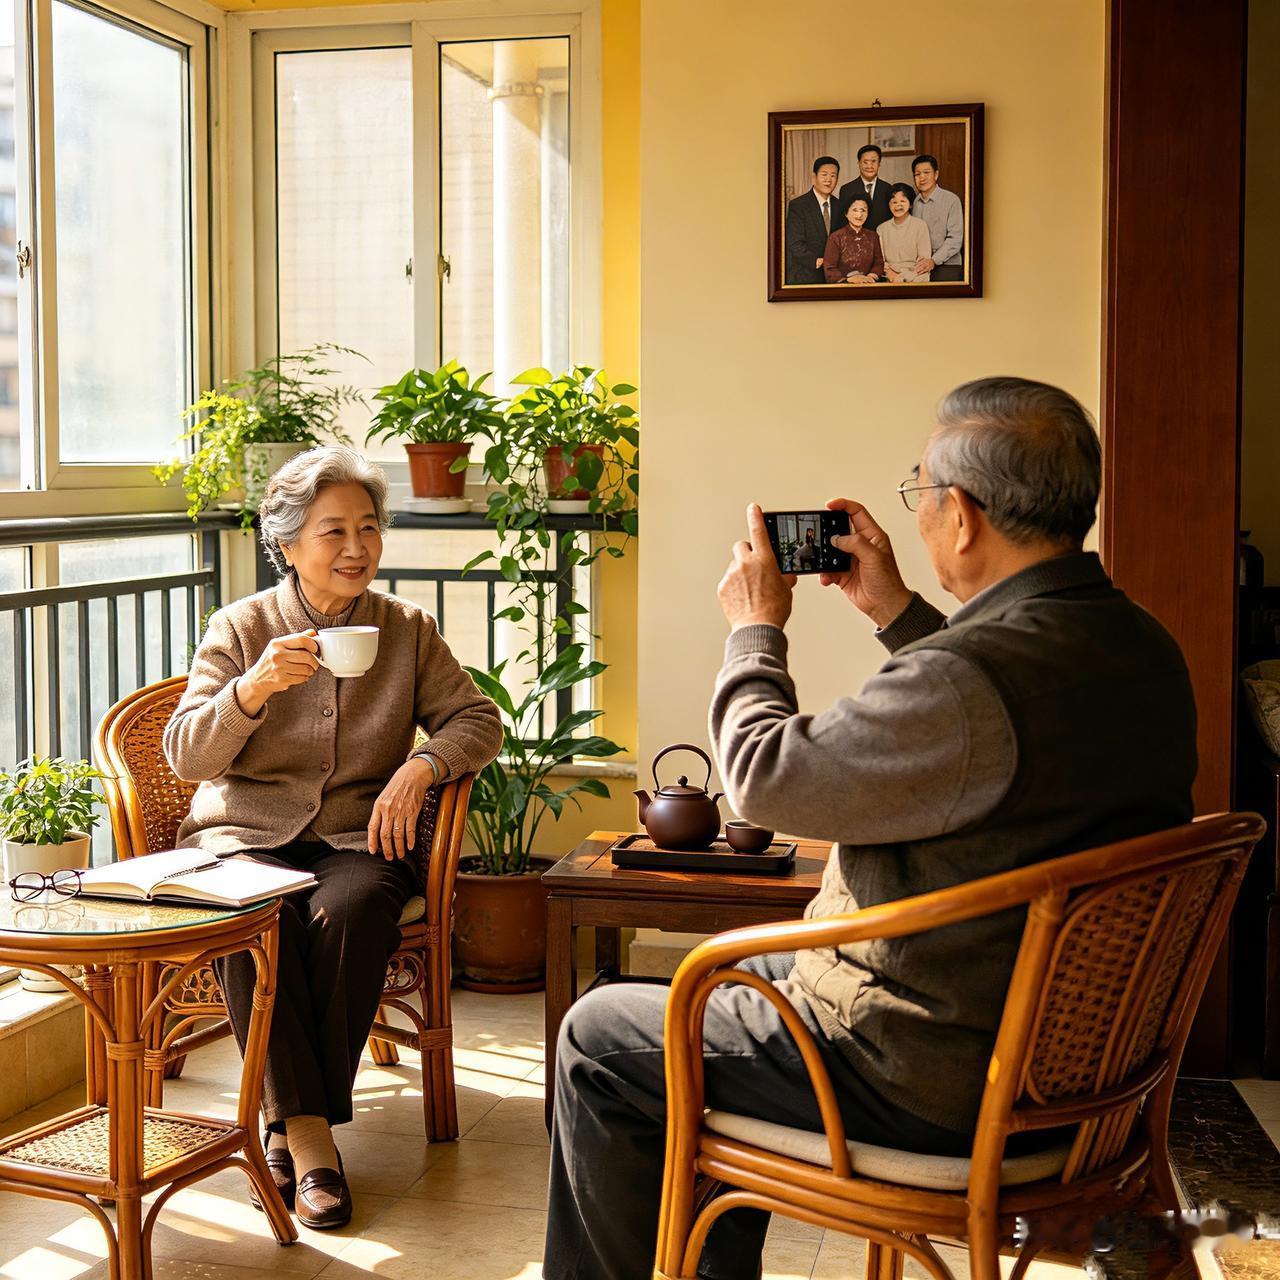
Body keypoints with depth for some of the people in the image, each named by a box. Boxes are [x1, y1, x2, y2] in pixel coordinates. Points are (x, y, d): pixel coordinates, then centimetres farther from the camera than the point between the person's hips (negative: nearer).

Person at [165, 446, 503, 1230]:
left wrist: (421, 767, -14)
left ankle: (294, 1123, -20)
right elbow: (186, 757, -4)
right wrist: (254, 688, -22)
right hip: (245, 834, -1)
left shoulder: (408, 629, 9)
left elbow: (478, 719, 7)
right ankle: (309, 1131, -25)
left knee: (350, 911, -33)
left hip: (359, 838, 1)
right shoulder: (240, 628, 4)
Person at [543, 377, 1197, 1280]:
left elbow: (767, 777, -19)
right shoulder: (1143, 649, -1)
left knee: (596, 1039, 5)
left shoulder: (972, 677, -31)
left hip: (935, 1082, -10)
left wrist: (755, 629, -3)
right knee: (740, 970, 31)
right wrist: (898, 613, 16)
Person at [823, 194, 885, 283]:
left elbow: (878, 262, 12)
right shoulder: (836, 237, 1)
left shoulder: (873, 236, 13)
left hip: (867, 286, 2)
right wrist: (849, 279, -18)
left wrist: (871, 276, -9)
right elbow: (829, 270, -4)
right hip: (842, 287, -2)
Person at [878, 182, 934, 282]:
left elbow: (924, 261, -1)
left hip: (914, 279, -2)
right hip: (891, 280, 2)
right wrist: (888, 271, -10)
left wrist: (904, 277, -11)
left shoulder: (920, 226, 3)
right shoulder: (881, 229, 12)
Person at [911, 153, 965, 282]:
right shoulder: (913, 202, 10)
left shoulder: (951, 200, -3)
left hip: (947, 266, -3)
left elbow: (955, 239, -8)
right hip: (919, 267, 3)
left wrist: (934, 261, -18)